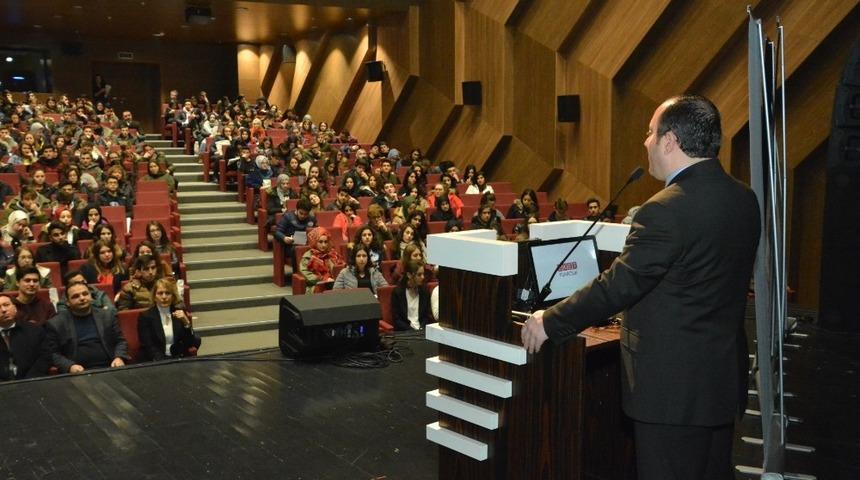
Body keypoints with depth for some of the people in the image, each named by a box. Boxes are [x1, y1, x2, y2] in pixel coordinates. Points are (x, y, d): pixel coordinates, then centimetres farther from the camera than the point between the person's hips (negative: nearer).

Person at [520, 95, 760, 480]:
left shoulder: (667, 209, -23)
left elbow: (617, 286, -22)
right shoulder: (744, 199, 4)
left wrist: (549, 323, -11)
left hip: (673, 386, -8)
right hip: (724, 376, 8)